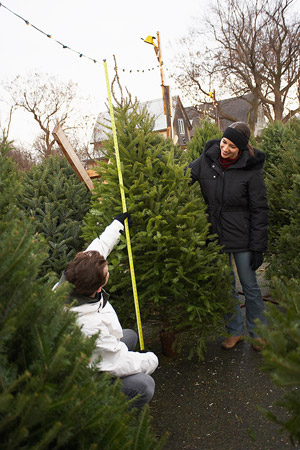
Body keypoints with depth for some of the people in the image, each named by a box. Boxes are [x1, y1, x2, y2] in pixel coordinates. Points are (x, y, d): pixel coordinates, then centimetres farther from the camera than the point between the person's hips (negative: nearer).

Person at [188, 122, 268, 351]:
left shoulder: (251, 169, -13)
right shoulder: (207, 159, -5)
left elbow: (259, 210, -10)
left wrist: (258, 246, -10)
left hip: (241, 236, -3)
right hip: (215, 235, 3)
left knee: (250, 286, 12)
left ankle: (258, 332, 33)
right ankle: (235, 330, 34)